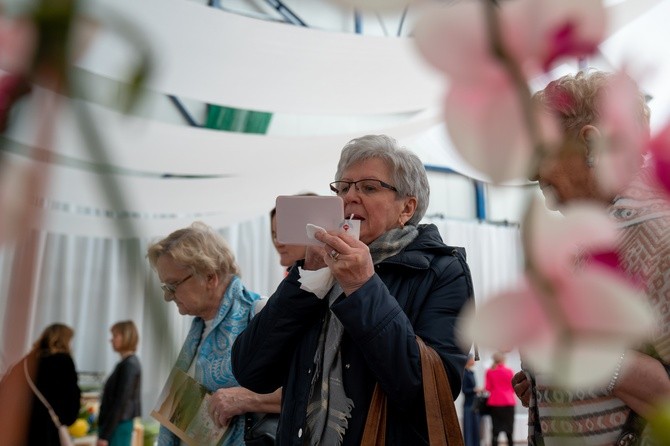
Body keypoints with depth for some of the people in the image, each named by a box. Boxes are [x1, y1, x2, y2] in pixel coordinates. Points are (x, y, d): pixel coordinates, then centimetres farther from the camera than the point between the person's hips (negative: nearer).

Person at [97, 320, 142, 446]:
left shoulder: (129, 365, -15)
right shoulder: (128, 363, 13)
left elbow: (120, 403, -19)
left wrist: (105, 435, -17)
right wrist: (104, 432, 20)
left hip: (118, 427, -9)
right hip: (119, 426, 9)